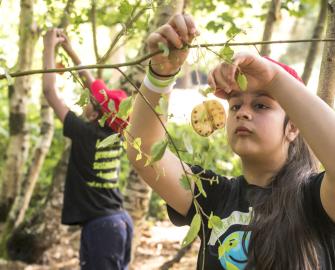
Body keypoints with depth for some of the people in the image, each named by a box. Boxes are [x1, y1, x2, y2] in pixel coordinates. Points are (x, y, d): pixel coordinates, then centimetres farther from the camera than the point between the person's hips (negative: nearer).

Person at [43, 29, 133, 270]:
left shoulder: (85, 134, -14)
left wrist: (50, 47, -1)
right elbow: (94, 86, 17)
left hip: (99, 226, -8)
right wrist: (69, 49, 21)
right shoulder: (114, 134, 5)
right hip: (122, 220, 8)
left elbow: (50, 90, -11)